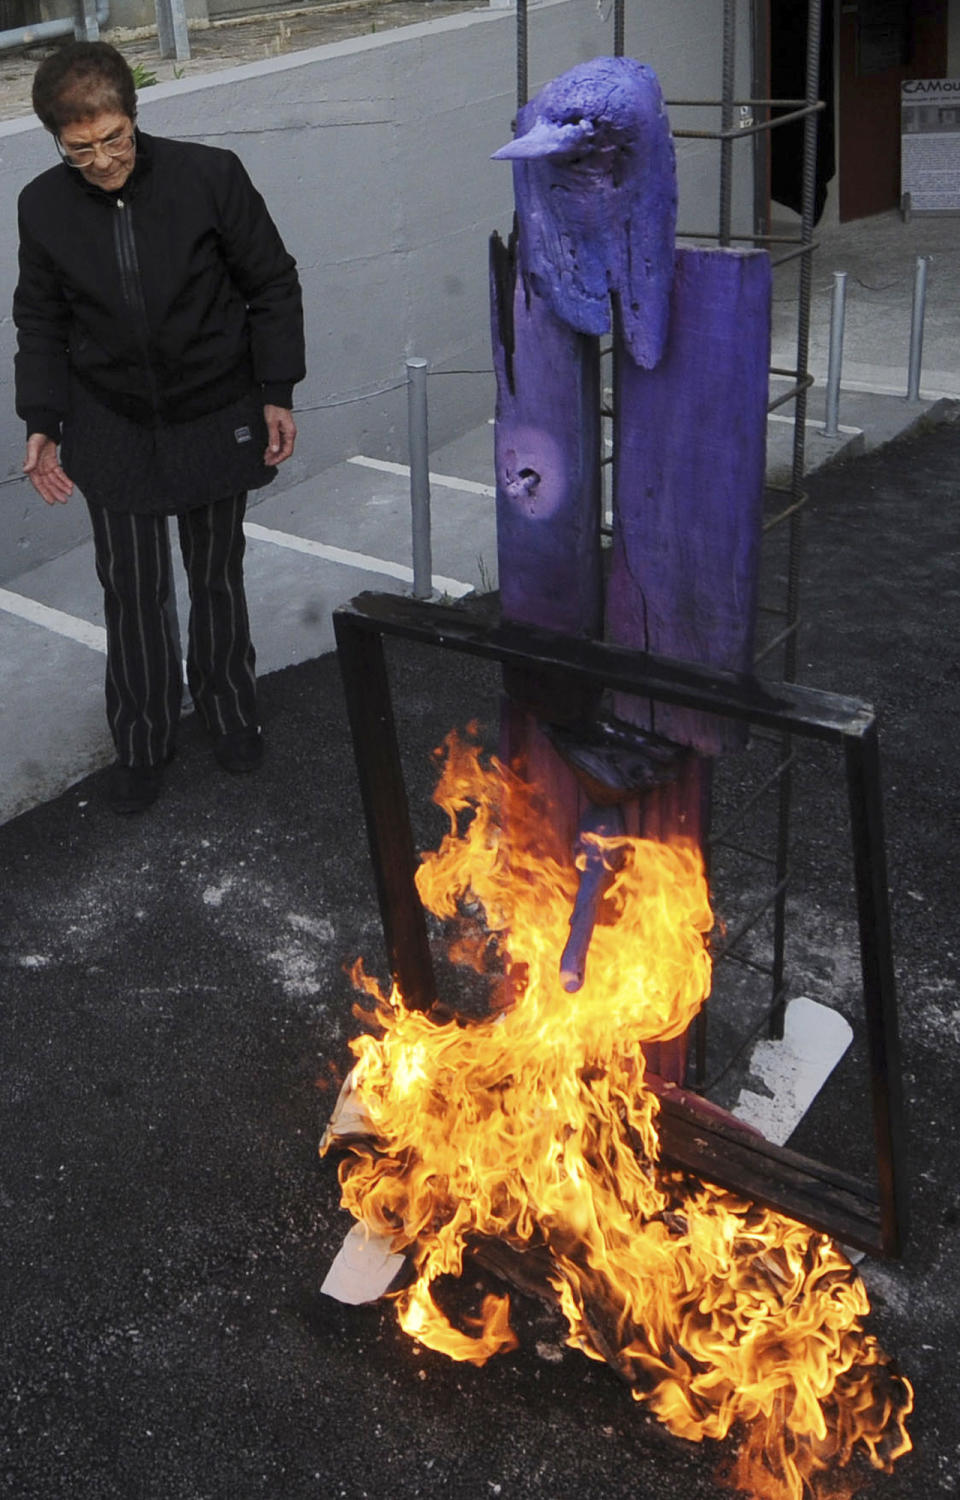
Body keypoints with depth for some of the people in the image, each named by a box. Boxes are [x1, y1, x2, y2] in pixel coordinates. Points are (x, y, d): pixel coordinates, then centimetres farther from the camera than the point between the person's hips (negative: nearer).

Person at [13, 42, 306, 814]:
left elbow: (273, 285, -6)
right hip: (112, 430, 1)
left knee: (217, 576, 16)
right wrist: (42, 420, -3)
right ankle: (143, 743, 24)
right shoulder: (44, 206, -9)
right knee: (132, 590, 6)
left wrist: (277, 393, -6)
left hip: (216, 419, -1)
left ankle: (229, 708, 39)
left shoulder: (209, 176, -16)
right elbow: (40, 322, 4)